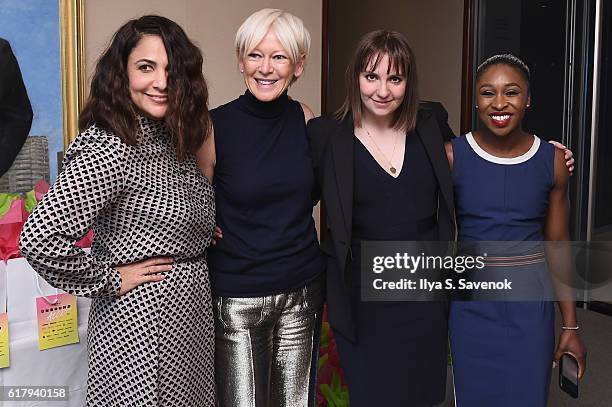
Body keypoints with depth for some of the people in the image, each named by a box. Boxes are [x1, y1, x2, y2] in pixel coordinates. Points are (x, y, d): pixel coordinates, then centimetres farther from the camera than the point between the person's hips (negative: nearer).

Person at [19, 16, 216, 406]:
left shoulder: (172, 139, 3)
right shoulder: (108, 148, -22)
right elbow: (39, 238, -29)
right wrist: (111, 280, -18)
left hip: (192, 316, 8)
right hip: (143, 329, -8)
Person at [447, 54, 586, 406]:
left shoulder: (553, 160, -3)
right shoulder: (452, 156, -7)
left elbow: (558, 242, 4)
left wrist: (571, 325, 5)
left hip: (530, 302, 1)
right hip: (471, 302, 0)